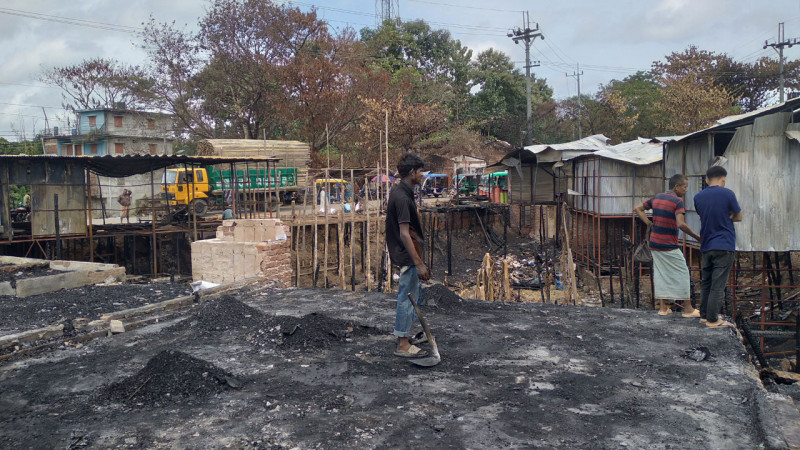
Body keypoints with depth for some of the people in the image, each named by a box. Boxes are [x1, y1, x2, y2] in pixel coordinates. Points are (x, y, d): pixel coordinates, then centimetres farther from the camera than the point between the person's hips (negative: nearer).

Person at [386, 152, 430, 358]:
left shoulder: (398, 192, 8)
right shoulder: (402, 198, -23)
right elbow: (404, 234, -27)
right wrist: (419, 264, -26)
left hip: (408, 255, 11)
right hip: (407, 257, -11)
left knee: (416, 292, 21)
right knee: (407, 297, -2)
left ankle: (404, 335, 31)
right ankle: (403, 345, 8)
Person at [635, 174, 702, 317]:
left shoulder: (656, 198, 9)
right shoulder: (678, 201, -14)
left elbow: (637, 209, 16)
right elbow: (681, 224, -26)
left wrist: (649, 223, 9)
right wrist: (697, 236, -16)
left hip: (654, 243, 7)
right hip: (669, 246, -7)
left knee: (659, 273, 11)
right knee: (682, 273, 4)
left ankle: (663, 307, 14)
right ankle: (688, 309, 9)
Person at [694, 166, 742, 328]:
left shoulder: (698, 197, 5)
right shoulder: (727, 194, -9)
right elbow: (738, 217, 1)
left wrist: (721, 217, 9)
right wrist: (726, 217, 10)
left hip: (706, 246, 5)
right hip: (724, 245, -5)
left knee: (706, 282, 15)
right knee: (718, 284, -1)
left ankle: (704, 315, 21)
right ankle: (712, 319, 2)